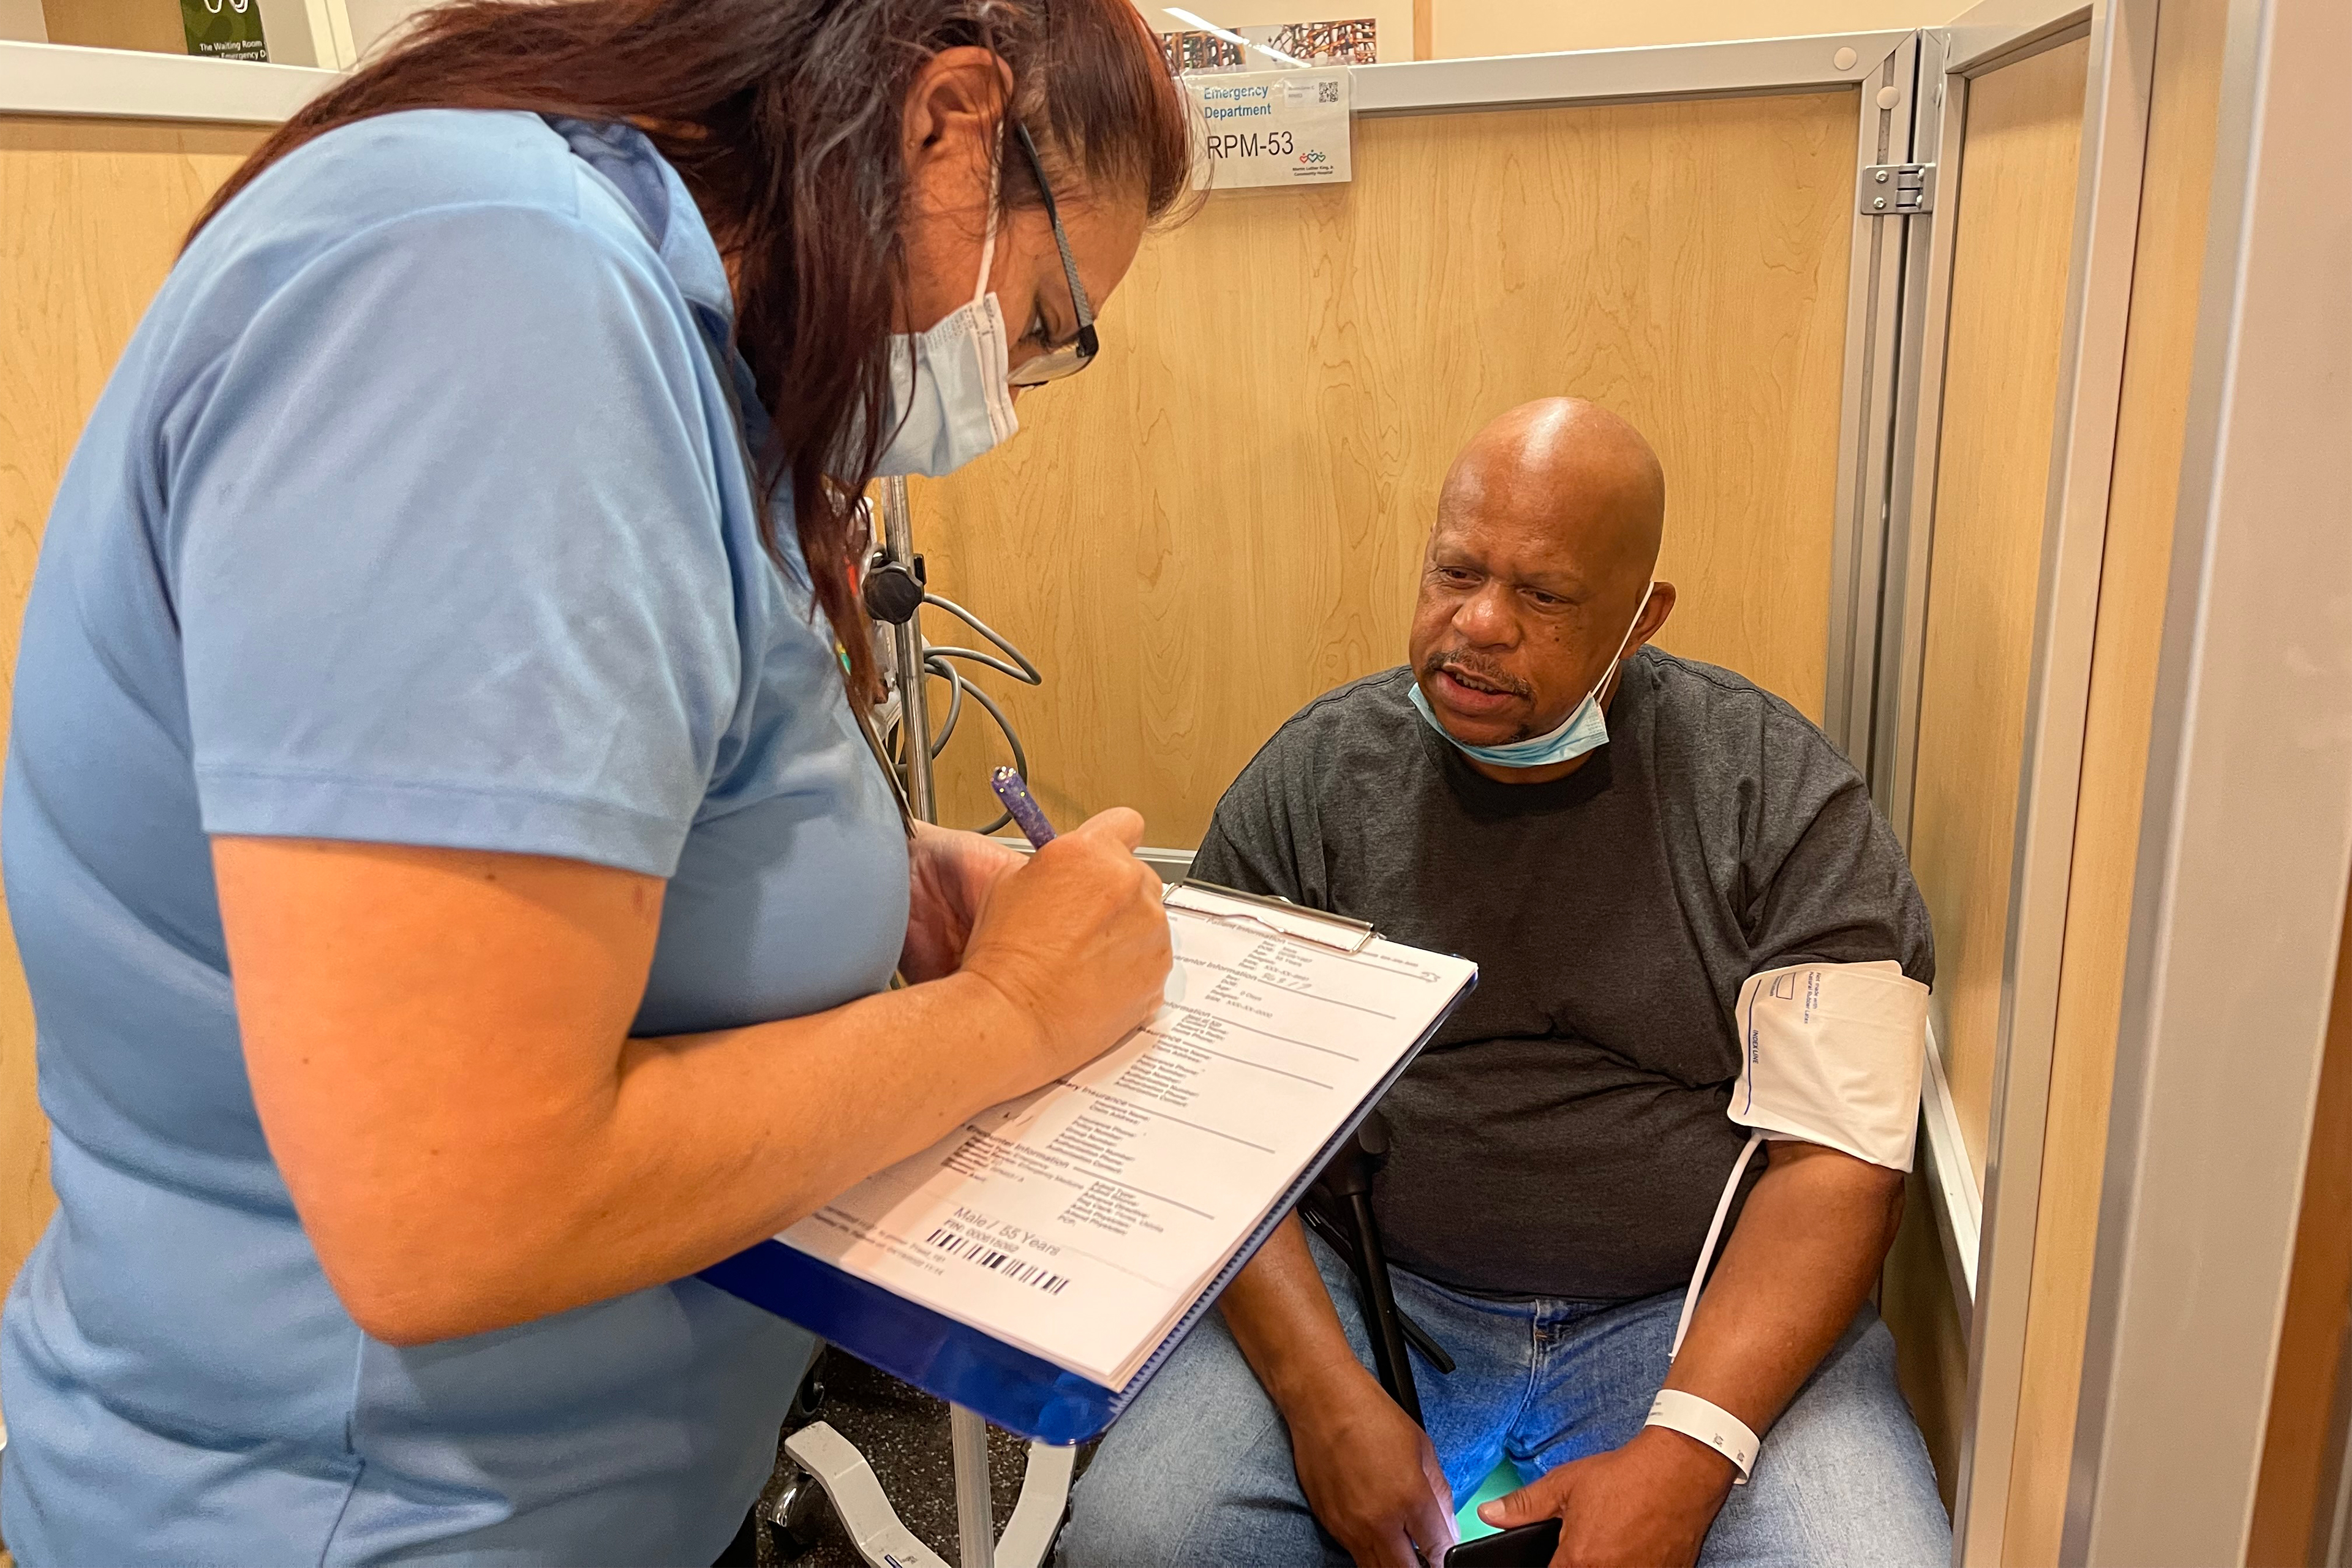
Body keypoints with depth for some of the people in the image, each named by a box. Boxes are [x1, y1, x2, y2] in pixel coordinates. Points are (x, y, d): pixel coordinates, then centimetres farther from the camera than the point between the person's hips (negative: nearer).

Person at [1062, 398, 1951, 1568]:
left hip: (1701, 1320, 0)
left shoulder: (1779, 794, -4)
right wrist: (1325, 1394, -17)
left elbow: (1834, 1161, -8)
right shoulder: (1311, 780, -1)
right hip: (1358, 1298, 1)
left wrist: (1681, 1459, -19)